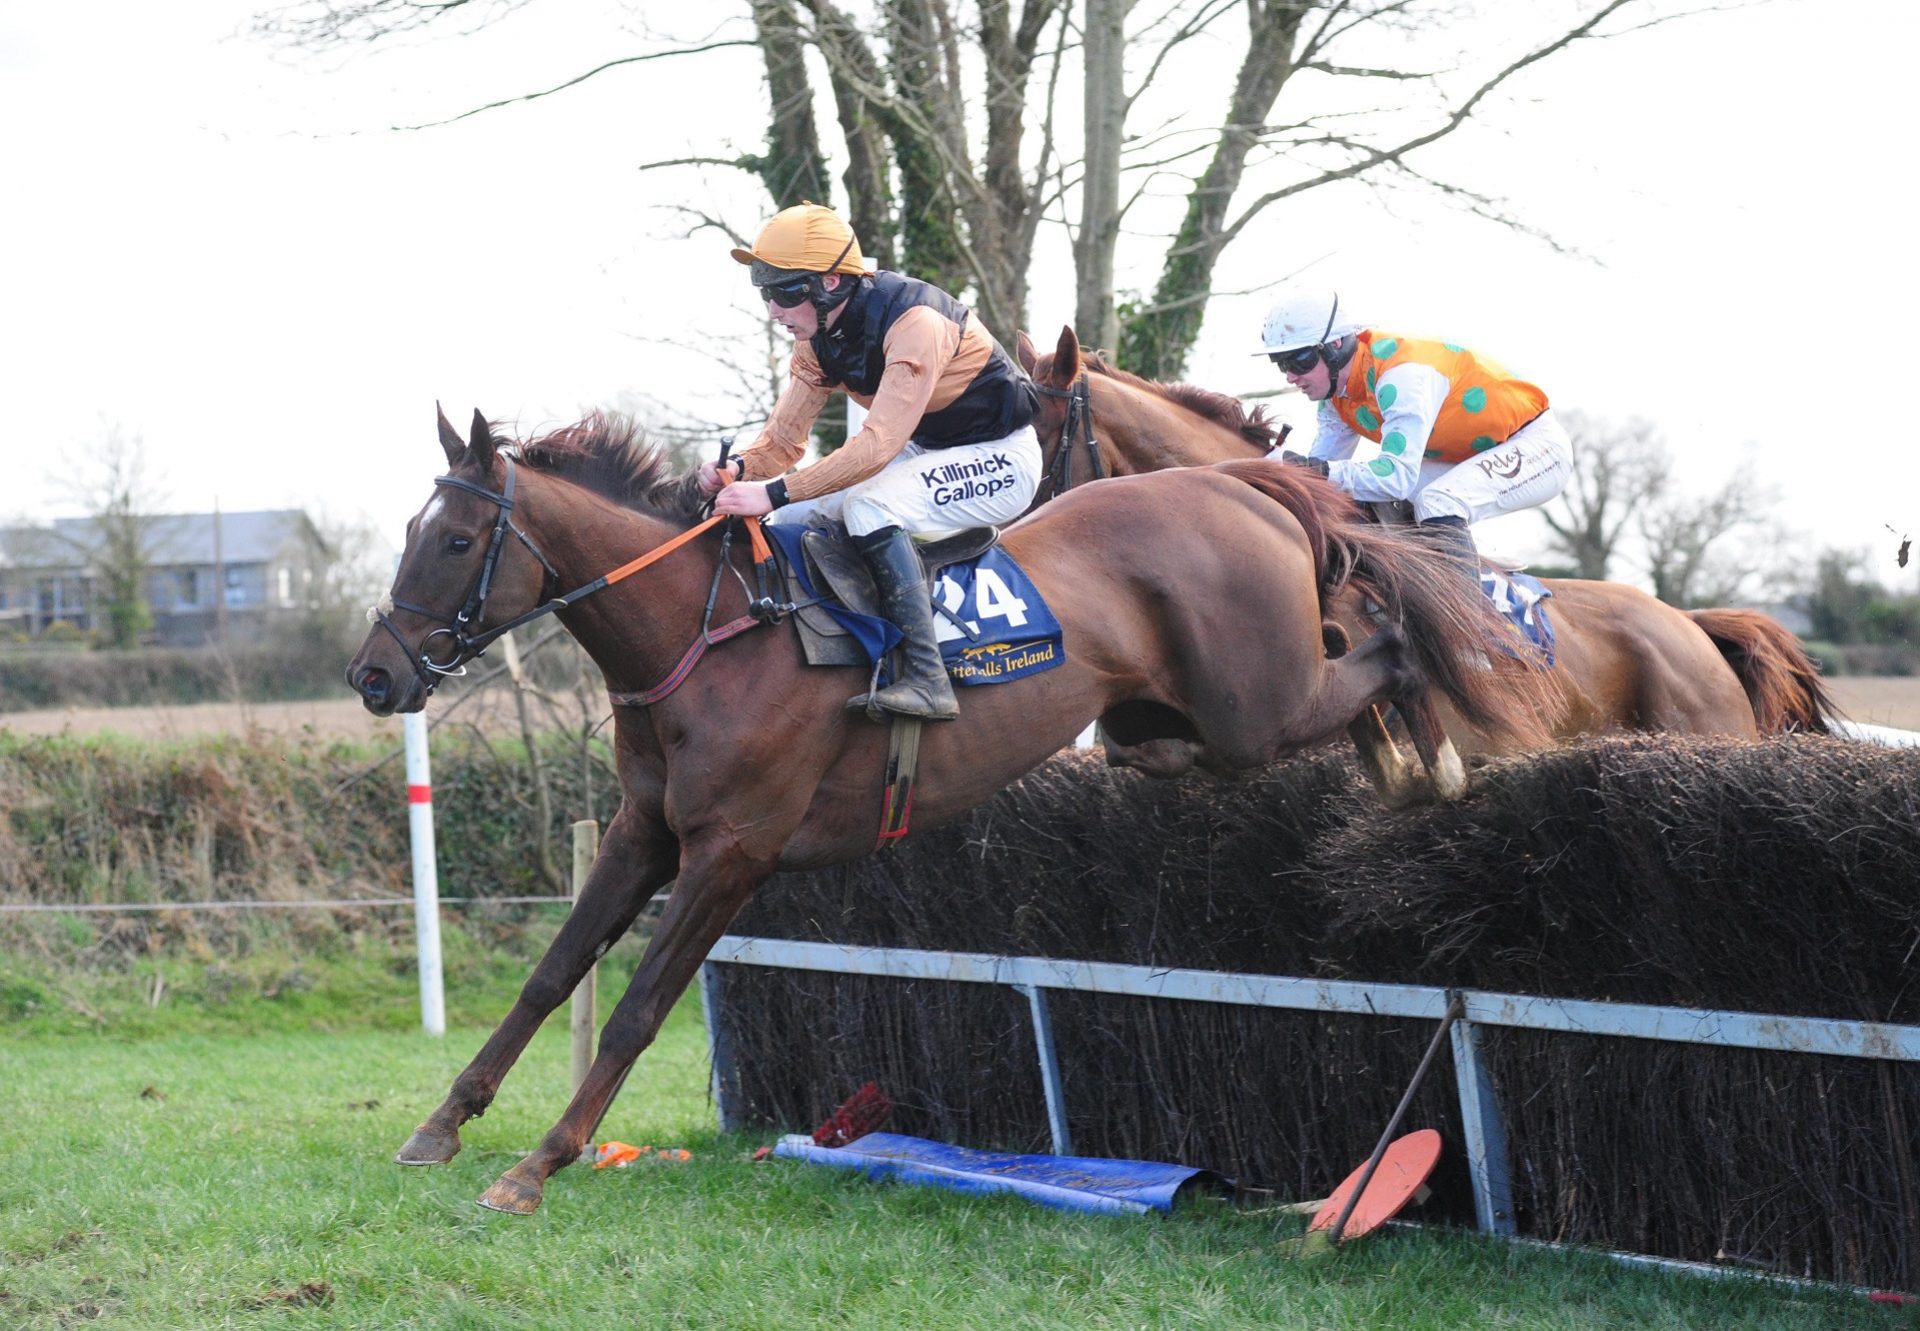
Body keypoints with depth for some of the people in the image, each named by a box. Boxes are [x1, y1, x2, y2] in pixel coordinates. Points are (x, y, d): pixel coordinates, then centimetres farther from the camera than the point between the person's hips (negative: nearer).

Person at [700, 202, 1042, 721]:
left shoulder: (914, 324, -30)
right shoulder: (817, 338, -4)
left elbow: (879, 445, -37)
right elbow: (782, 440, -1)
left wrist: (774, 493, -42)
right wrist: (736, 471, -24)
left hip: (999, 461, -9)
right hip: (925, 452, 9)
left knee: (867, 506, -32)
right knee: (791, 518, -1)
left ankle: (926, 678, -33)